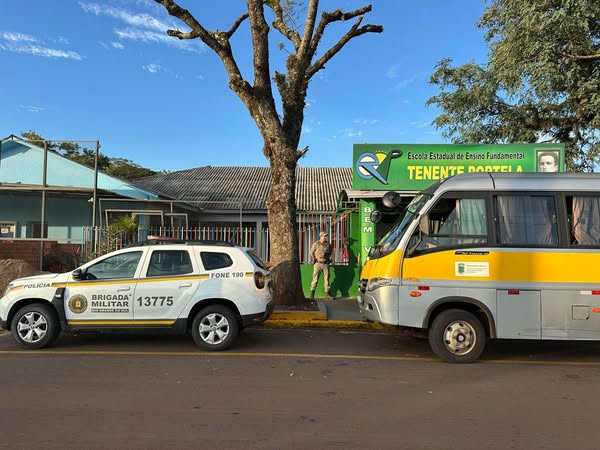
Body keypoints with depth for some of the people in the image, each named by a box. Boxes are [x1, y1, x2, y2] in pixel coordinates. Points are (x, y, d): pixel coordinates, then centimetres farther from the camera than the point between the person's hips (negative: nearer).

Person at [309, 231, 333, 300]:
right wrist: (314, 260, -3)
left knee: (326, 279, 5)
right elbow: (311, 253, 4)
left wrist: (330, 259, 9)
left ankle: (327, 293, 12)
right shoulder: (316, 244, 1)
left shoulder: (328, 244, 10)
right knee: (315, 279, -4)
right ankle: (312, 294, 1)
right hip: (318, 263, -3)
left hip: (326, 264, 3)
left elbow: (330, 253, 22)